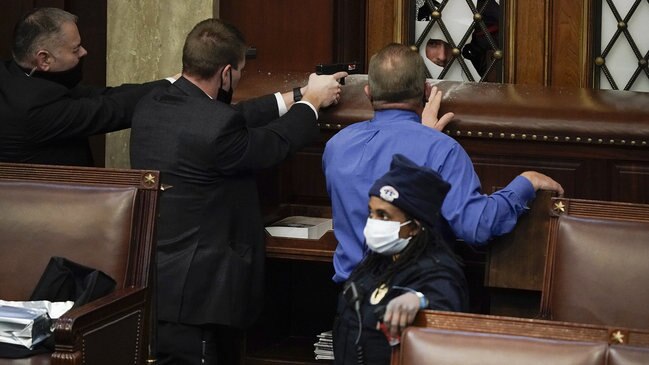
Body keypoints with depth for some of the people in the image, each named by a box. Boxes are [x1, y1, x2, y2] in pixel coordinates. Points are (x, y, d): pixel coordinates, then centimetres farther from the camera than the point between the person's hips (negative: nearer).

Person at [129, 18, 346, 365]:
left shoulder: (150, 106, 1)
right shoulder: (216, 126, -23)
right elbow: (274, 143, -4)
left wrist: (294, 98, 22)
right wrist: (311, 101, 15)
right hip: (188, 296, -9)